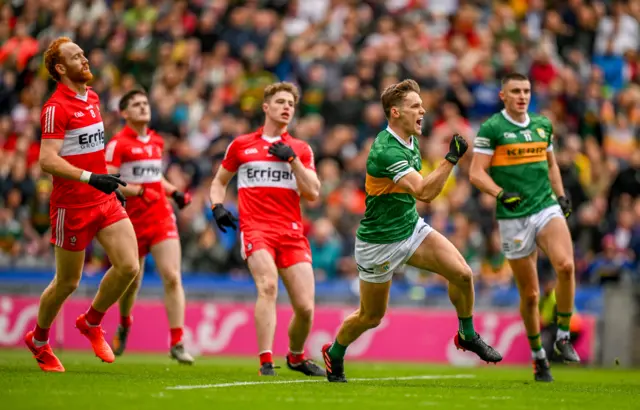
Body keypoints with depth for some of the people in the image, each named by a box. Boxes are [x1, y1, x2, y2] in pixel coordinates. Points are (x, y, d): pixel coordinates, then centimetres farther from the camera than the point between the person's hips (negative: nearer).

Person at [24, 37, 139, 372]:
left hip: (104, 200, 7)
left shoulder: (92, 98, 11)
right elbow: (47, 160, -23)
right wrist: (90, 177, -32)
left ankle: (91, 322, 16)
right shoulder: (56, 107, -15)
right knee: (68, 282, 4)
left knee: (129, 266, -7)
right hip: (71, 205, -7)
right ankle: (38, 341, 27)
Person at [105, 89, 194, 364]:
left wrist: (175, 193, 12)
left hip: (161, 218, 4)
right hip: (132, 221, -4)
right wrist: (139, 191, -25)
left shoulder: (157, 142, 13)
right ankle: (124, 326, 41)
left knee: (172, 278, -11)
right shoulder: (118, 144, -7)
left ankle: (177, 343, -12)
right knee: (131, 282, 9)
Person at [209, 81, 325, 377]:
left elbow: (312, 193, 4)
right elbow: (219, 181, 23)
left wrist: (292, 159, -5)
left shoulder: (301, 150, 15)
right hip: (255, 228, -2)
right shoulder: (241, 145, 13)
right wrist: (217, 206, 4)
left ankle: (296, 356, 25)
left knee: (305, 306, -5)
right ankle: (265, 362, -30)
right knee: (268, 285, -29)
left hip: (292, 231, 2)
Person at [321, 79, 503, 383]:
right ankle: (333, 354, 34)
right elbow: (424, 192, -36)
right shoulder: (385, 150, -28)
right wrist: (452, 158, -38)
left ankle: (467, 336, 10)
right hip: (379, 242, -7)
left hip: (411, 227, 7)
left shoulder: (410, 141, 2)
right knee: (371, 317, 7)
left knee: (462, 273, -12)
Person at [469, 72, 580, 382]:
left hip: (547, 208, 3)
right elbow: (476, 173, -9)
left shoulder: (543, 125, 12)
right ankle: (538, 356, 22)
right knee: (530, 294, 2)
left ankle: (562, 338, -11)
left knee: (565, 265, -25)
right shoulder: (491, 129, -4)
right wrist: (500, 193, -24)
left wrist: (561, 195, 14)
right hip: (513, 217, -3)